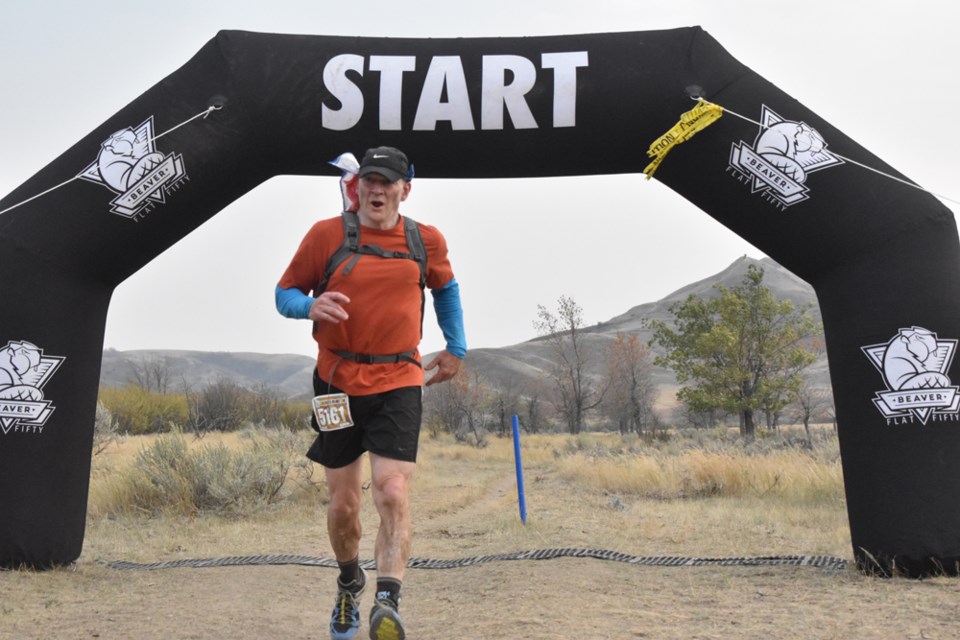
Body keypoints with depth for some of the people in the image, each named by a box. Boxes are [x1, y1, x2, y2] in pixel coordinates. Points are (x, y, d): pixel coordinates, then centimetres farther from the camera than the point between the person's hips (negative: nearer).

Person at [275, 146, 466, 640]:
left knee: (393, 495, -14)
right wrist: (310, 306, -18)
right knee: (342, 504, 10)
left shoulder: (427, 242, 3)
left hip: (398, 383, 0)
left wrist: (456, 348, 19)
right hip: (337, 382, 0)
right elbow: (285, 293, 5)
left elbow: (446, 289, 23)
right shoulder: (325, 234, -2)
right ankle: (349, 584, 37)